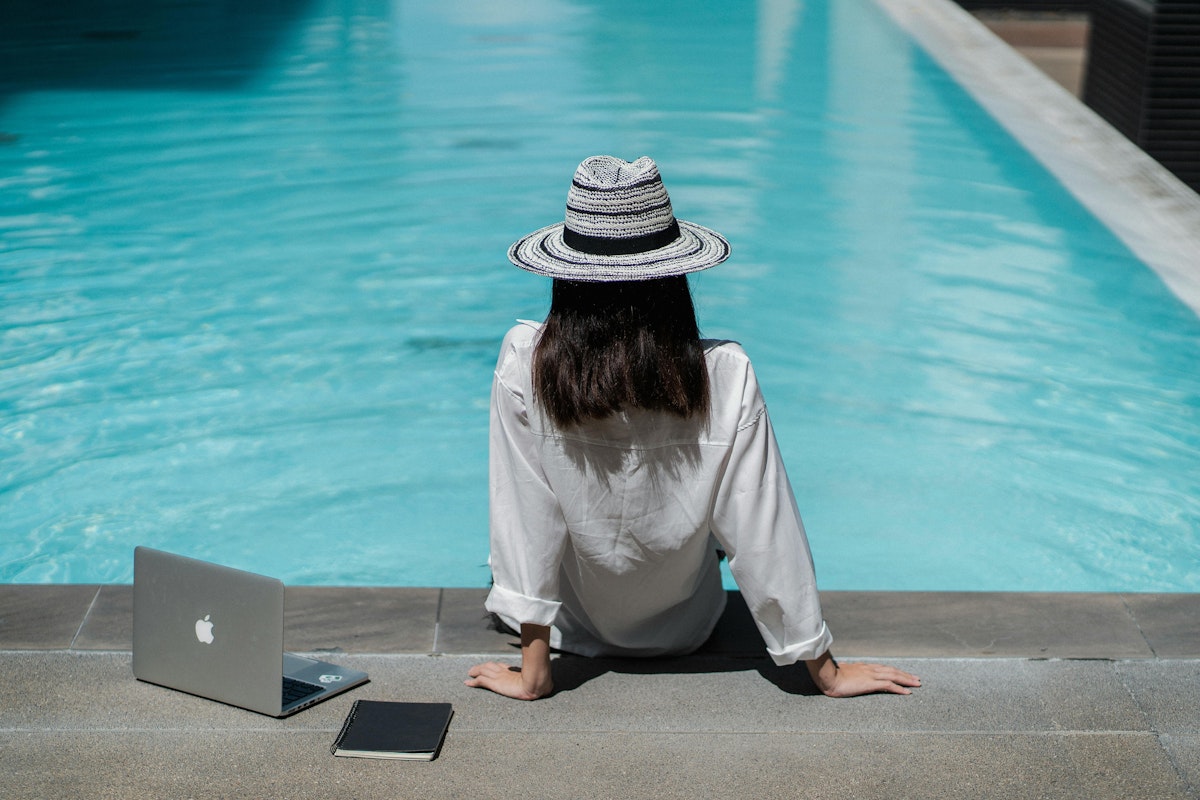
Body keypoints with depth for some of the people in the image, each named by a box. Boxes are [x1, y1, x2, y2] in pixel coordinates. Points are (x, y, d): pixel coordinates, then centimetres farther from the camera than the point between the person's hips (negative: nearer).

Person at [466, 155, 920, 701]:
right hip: (682, 631, 1)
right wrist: (826, 671, -9)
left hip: (572, 629, 0)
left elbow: (524, 519, -23)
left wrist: (533, 672, -13)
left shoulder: (525, 363, -28)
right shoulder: (726, 377, -27)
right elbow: (765, 536, -21)